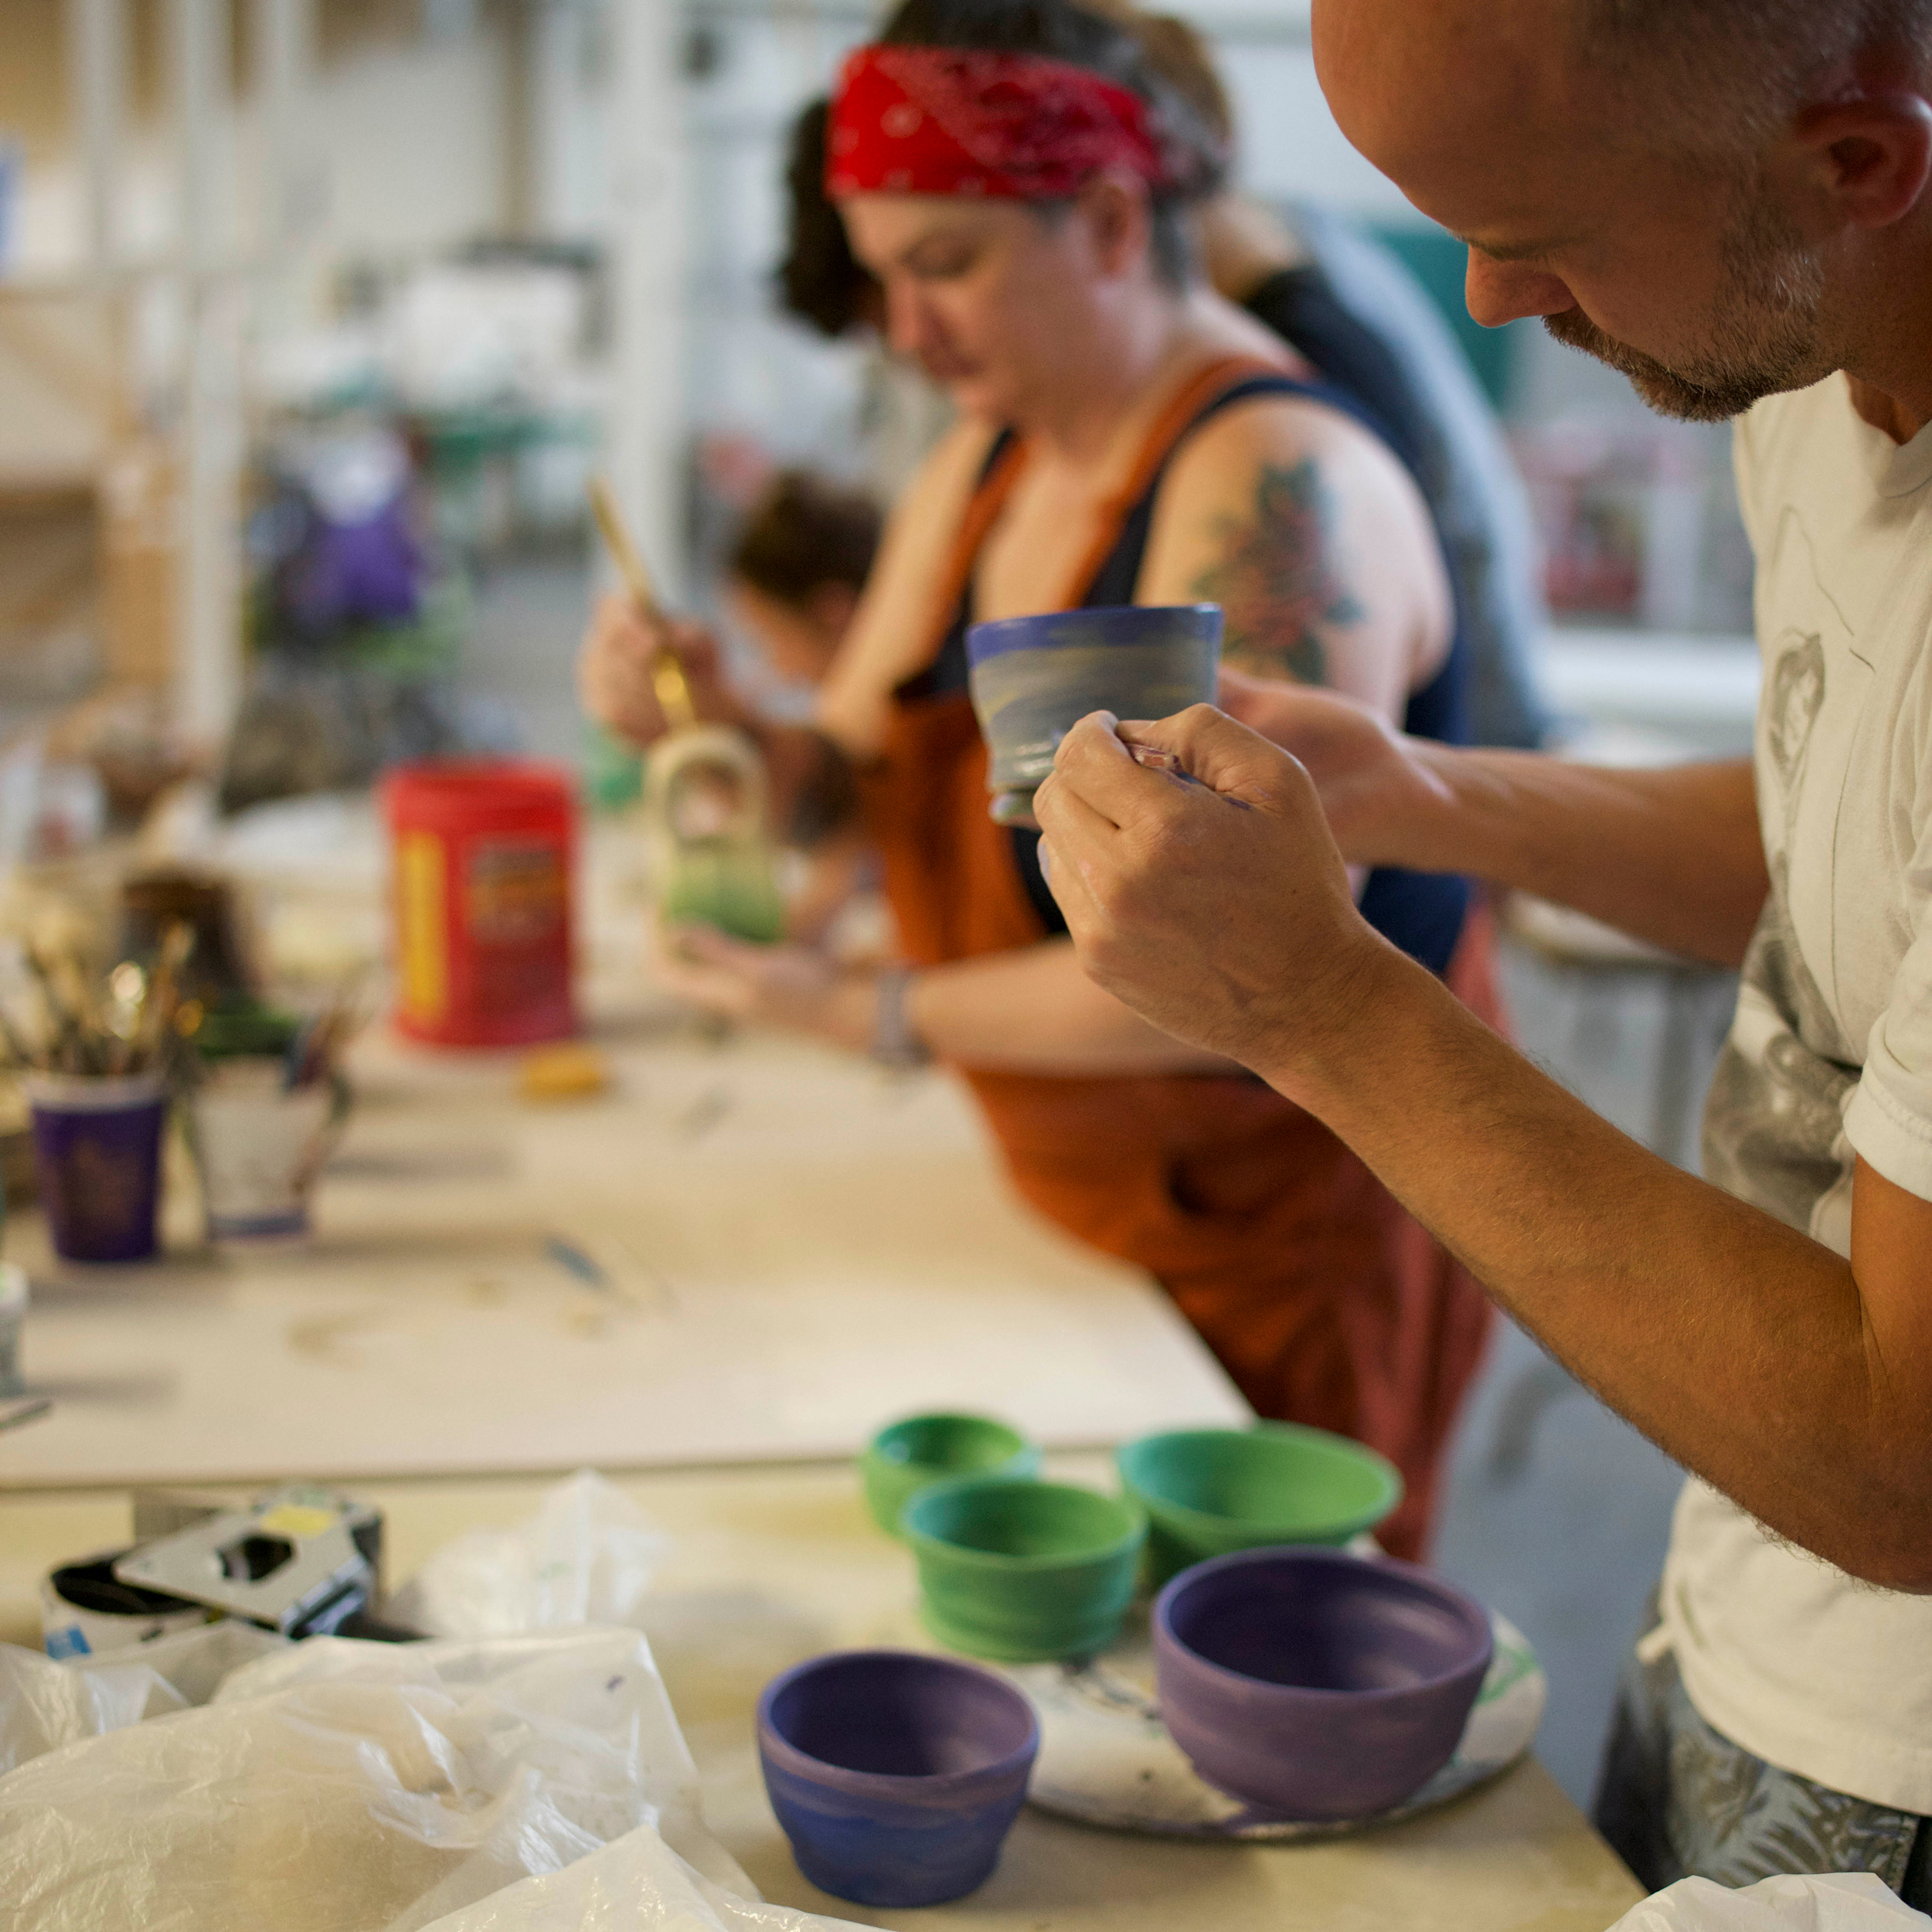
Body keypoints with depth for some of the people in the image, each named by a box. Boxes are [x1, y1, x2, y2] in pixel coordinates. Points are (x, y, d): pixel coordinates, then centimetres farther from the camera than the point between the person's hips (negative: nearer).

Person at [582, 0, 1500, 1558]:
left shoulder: (1270, 483, -24)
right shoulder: (981, 470, 7)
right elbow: (857, 776, 12)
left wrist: (883, 1016, -24)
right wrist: (714, 723, -10)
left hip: (1302, 1216, -8)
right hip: (1088, 1209, 8)